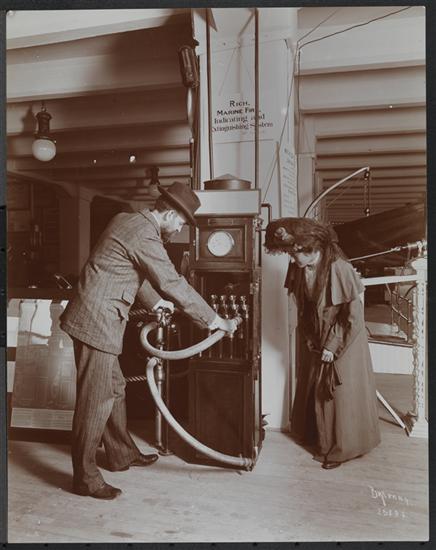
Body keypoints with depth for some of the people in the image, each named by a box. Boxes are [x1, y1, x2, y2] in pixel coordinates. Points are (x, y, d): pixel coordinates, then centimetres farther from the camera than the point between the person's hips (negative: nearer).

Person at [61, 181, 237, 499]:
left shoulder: (127, 221, 12)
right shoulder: (145, 236, -19)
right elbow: (175, 284, -18)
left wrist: (155, 302, 25)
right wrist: (216, 322, -11)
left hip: (98, 317, 10)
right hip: (97, 321, -10)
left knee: (114, 389, 18)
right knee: (96, 399, -1)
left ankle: (122, 454, 33)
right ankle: (85, 478, 13)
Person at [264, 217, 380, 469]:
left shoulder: (338, 268, -27)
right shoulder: (300, 268, -7)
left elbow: (354, 316, -22)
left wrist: (333, 347, -17)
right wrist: (308, 337, 2)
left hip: (343, 342, -6)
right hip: (315, 341, 7)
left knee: (340, 392, 6)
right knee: (312, 390, 15)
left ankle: (341, 448, 24)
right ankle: (318, 438, 35)